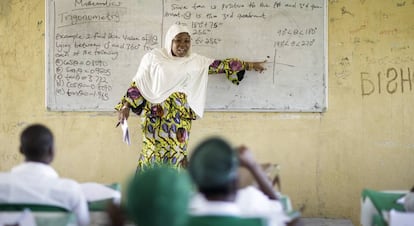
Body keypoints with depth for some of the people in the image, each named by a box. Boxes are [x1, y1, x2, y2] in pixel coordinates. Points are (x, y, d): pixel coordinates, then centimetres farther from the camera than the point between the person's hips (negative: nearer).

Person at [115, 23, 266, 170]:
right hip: (155, 116, -2)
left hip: (180, 118, 3)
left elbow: (221, 65, 14)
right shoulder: (153, 58, 2)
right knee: (153, 154, -8)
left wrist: (250, 65, 15)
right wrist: (126, 106, -5)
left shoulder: (196, 61, 10)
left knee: (176, 156, -3)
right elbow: (137, 84, 4)